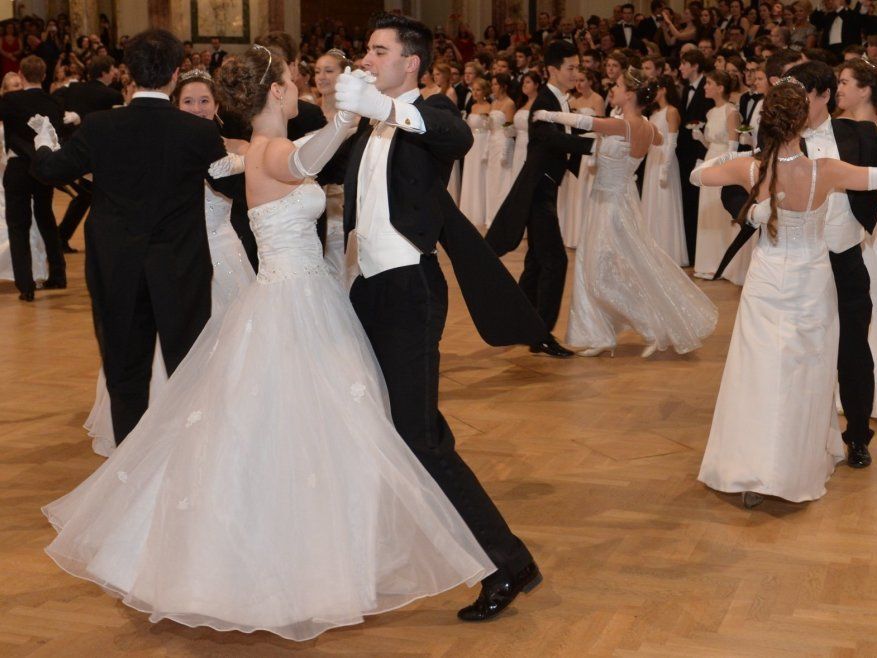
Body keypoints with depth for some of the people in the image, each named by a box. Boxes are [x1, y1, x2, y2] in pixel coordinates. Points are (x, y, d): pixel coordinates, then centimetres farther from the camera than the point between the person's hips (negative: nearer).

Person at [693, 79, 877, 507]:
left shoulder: (751, 170, -16)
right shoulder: (825, 173, -22)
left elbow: (697, 174, 0)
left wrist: (723, 155, 15)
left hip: (767, 282, 1)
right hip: (811, 283, -1)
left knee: (759, 373, 8)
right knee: (805, 376, 14)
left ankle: (750, 473, 6)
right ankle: (806, 461, 28)